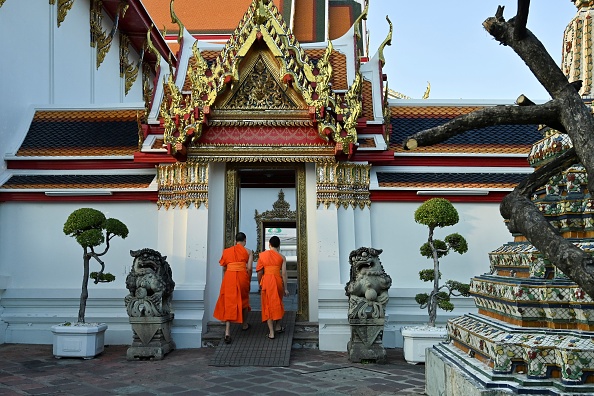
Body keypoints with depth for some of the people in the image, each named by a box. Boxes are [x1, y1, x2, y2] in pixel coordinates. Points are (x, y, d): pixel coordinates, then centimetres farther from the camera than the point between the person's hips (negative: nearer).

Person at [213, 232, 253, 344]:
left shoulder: (227, 251, 12)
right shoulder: (248, 252, 5)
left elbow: (224, 268, 14)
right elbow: (249, 268, -4)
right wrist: (249, 281, 8)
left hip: (228, 277, 1)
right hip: (242, 277, -1)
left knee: (228, 303, 2)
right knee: (244, 300, 22)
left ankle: (227, 333, -9)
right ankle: (244, 324, 40)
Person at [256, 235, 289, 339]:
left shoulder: (262, 255, 1)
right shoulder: (282, 257, 0)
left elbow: (259, 272, 1)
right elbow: (284, 273, -2)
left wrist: (260, 284, 15)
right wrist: (285, 288, 4)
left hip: (266, 281, -1)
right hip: (277, 280, 1)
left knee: (268, 306, 6)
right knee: (277, 303, 21)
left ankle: (271, 332, 4)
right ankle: (277, 326, 32)